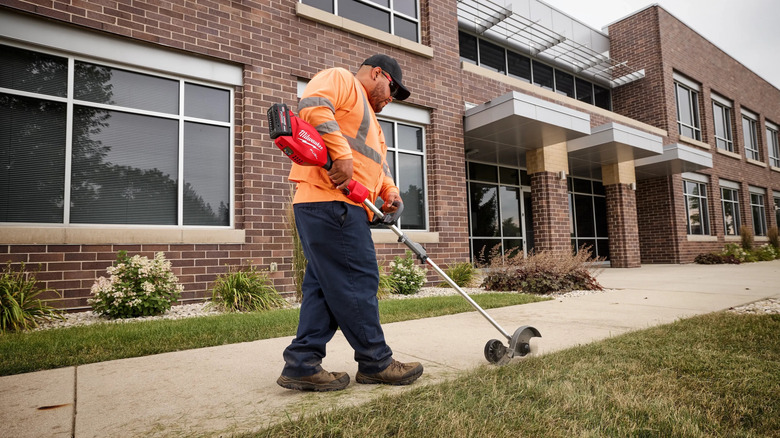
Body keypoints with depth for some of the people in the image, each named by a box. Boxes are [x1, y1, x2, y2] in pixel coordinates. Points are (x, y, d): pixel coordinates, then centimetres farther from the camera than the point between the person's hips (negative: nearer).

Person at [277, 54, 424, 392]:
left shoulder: (369, 120, 35)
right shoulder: (340, 78, 6)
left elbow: (378, 163, 28)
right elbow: (312, 106, -14)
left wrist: (390, 189, 9)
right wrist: (342, 154, -22)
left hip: (348, 208, 11)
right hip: (330, 202, -11)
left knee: (325, 286, 7)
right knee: (357, 282, -6)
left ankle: (302, 364, 11)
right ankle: (375, 361, 5)